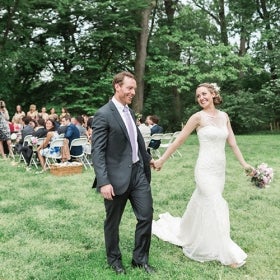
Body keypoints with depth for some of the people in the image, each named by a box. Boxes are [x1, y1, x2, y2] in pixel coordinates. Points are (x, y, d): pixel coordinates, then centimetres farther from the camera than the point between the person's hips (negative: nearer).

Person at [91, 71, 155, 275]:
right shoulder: (103, 115, -14)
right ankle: (114, 259, 33)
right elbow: (97, 152, -18)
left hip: (138, 172, 7)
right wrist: (104, 182, -24)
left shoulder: (130, 112, 10)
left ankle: (140, 258, 27)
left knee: (146, 215, 8)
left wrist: (147, 159, 35)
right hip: (117, 177, -7)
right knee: (113, 222, 12)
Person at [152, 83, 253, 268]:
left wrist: (244, 164, 4)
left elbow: (232, 143, 10)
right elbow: (179, 140, -6)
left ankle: (187, 236, 40)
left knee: (202, 206, 16)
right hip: (206, 170, -6)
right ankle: (227, 254, 8)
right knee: (217, 208, -5)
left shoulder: (224, 116, 8)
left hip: (220, 170, 6)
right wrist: (162, 160, -5)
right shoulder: (198, 117, -8)